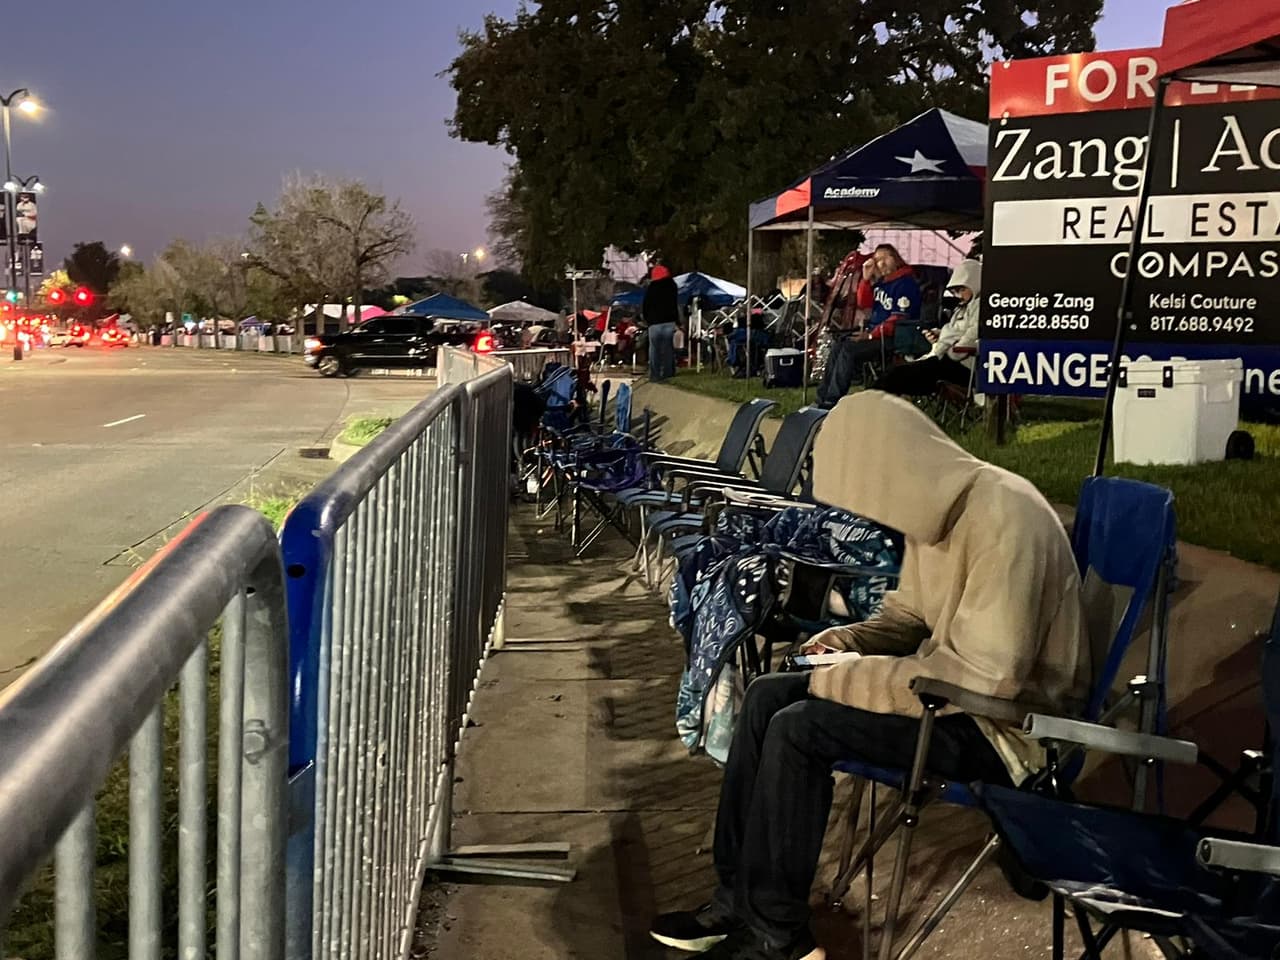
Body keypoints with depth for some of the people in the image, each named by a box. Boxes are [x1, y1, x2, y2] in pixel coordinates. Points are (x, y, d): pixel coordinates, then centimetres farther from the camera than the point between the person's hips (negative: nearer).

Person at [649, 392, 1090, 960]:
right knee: (767, 697, 1)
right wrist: (849, 641, -4)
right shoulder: (935, 505, 3)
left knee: (799, 729, -21)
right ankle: (738, 897, 7)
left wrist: (849, 679, -22)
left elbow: (988, 676, -30)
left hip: (1006, 723, -10)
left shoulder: (1003, 518, -27)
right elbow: (911, 616, 18)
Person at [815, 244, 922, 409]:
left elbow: (899, 318, -18)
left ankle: (832, 401, -21)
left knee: (849, 351, -24)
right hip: (874, 332, 9)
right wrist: (866, 278, 1)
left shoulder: (906, 283, -11)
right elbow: (863, 303, 15)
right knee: (838, 347, -5)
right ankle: (823, 396, -5)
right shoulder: (881, 281, 15)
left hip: (893, 338, -9)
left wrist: (871, 335, -20)